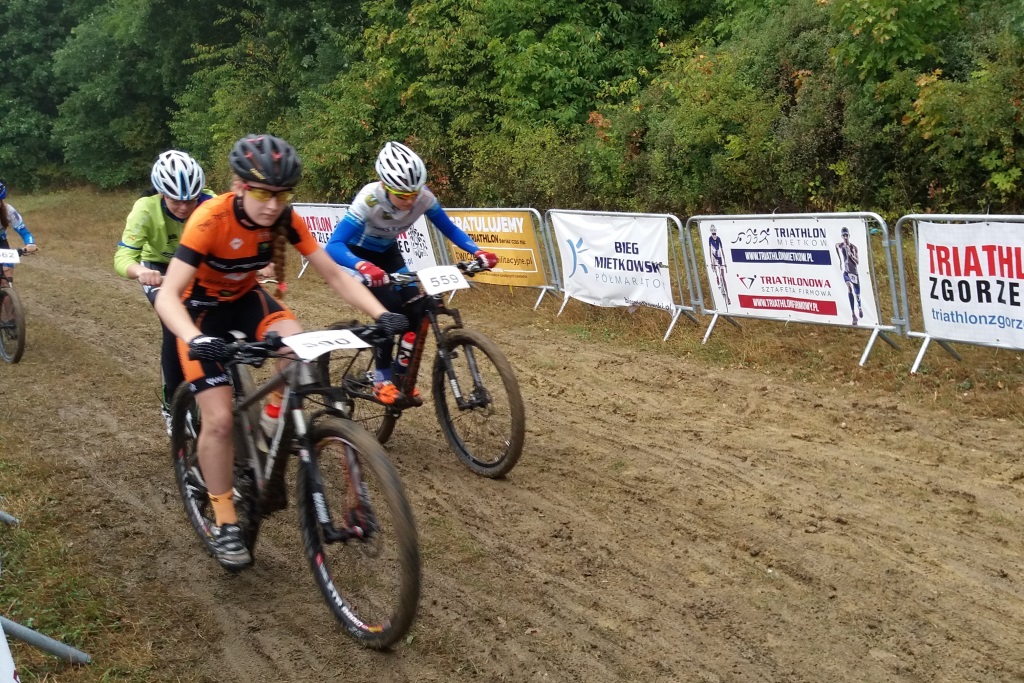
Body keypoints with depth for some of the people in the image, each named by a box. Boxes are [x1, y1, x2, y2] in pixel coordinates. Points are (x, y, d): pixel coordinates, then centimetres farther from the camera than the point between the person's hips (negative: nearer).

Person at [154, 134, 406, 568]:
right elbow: (167, 296, -37)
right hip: (201, 308, -3)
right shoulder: (210, 220, -33)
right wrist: (196, 340, -56)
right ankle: (224, 524, 6)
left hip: (245, 299, 4)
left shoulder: (285, 219, -20)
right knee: (220, 420, -12)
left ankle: (275, 418, 0)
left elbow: (335, 275, -17)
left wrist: (381, 314, -32)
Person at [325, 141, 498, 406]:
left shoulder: (424, 197, -26)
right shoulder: (369, 199, -37)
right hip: (357, 253, -5)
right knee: (389, 307, -23)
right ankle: (382, 380, -8)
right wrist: (363, 266, -63)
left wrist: (477, 251, -30)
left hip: (387, 252, 5)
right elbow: (333, 246, -44)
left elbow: (449, 229, -12)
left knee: (416, 308, -11)